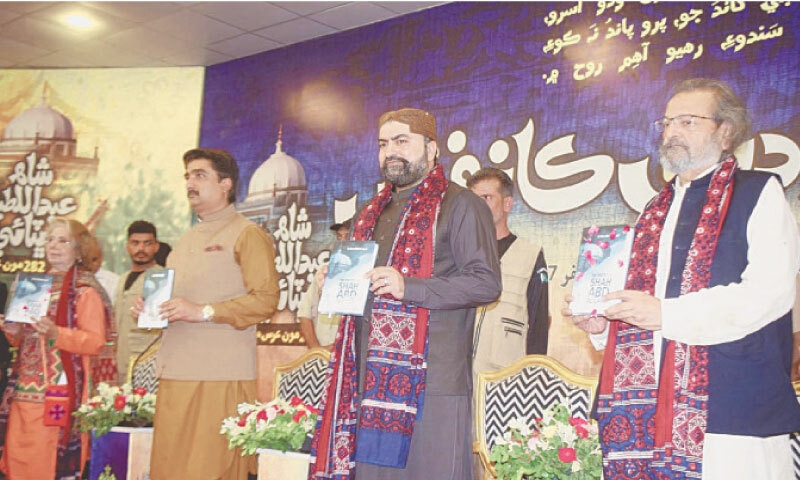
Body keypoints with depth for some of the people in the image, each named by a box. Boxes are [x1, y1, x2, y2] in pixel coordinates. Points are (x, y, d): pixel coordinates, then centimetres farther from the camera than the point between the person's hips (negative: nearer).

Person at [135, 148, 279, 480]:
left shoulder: (247, 234, -1)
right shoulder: (187, 241, 25)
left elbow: (266, 300, -11)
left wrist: (204, 312, -18)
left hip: (219, 377, -7)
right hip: (175, 373, 7)